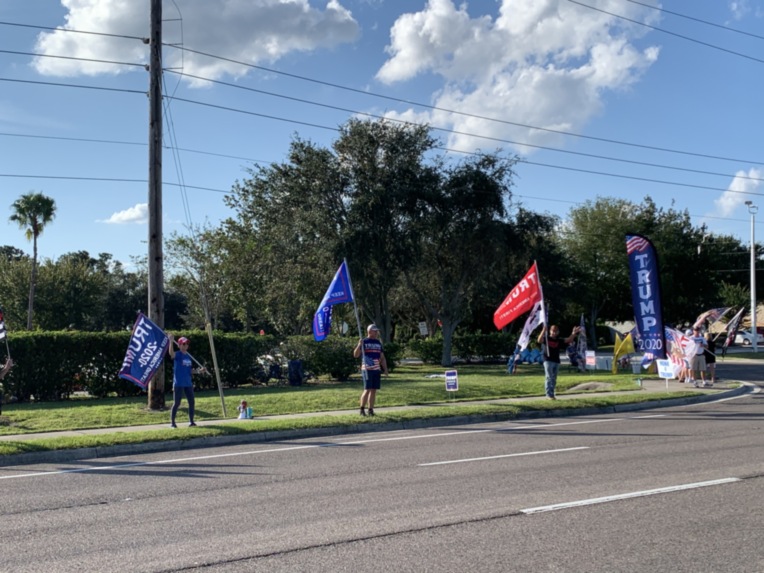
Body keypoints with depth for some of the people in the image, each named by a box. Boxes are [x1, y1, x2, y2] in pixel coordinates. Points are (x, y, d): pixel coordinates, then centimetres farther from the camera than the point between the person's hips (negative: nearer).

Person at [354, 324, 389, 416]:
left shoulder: (378, 343, 15)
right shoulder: (364, 342, -1)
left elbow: (382, 358, 19)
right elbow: (356, 355, -8)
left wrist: (385, 369, 12)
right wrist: (359, 345, -24)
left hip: (377, 370, 5)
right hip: (367, 369, -5)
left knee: (374, 390, 5)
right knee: (367, 390, -10)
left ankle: (371, 410, 10)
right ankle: (362, 409, 0)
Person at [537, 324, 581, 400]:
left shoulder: (559, 341, 11)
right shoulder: (546, 339, -2)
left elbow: (568, 340, 3)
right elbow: (540, 340, -22)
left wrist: (574, 334, -12)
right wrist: (543, 331, -37)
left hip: (556, 361, 5)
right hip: (548, 361, -5)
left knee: (554, 379, 9)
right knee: (549, 377, -10)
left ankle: (552, 394, 15)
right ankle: (549, 394, -11)